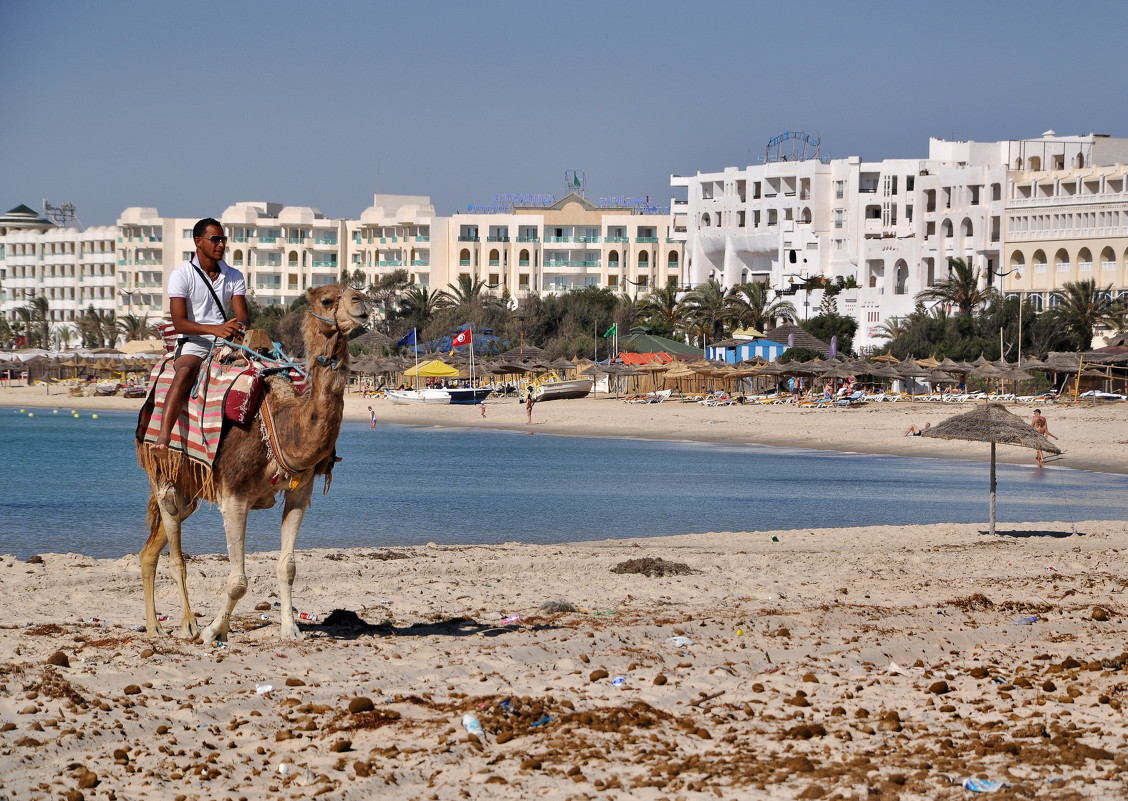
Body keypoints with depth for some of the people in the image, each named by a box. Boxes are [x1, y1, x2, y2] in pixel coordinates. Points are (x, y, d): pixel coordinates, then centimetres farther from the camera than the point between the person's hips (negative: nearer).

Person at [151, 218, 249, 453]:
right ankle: (163, 436, -50)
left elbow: (244, 315, 4)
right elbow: (179, 323, -12)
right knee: (185, 372, -37)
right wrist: (215, 329, -27)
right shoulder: (182, 275, -1)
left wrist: (239, 325, -23)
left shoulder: (234, 277, 14)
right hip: (192, 345, -5)